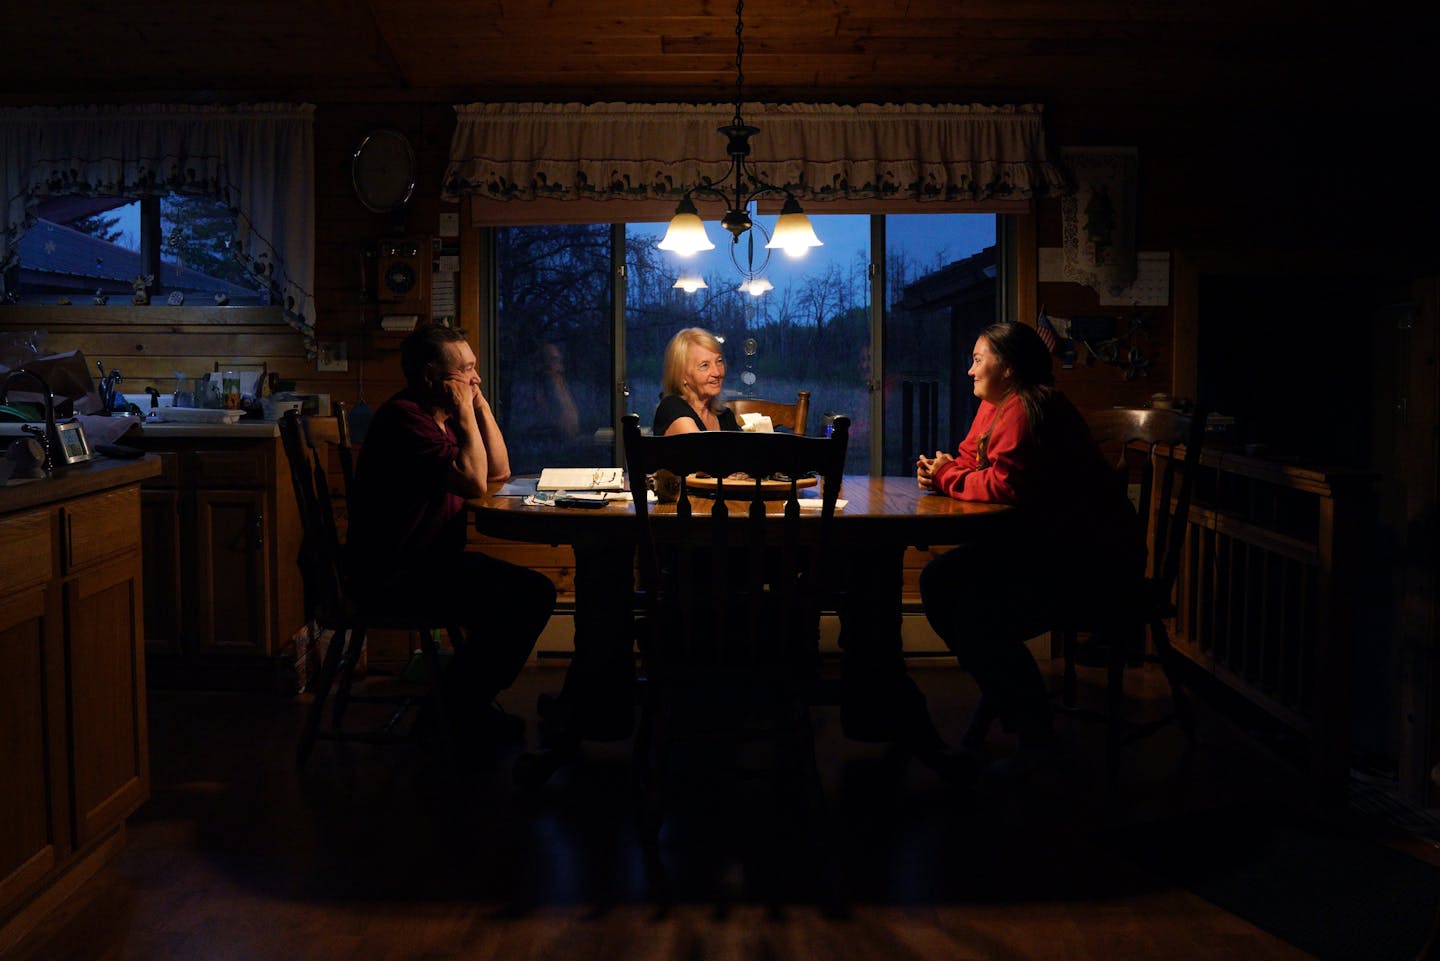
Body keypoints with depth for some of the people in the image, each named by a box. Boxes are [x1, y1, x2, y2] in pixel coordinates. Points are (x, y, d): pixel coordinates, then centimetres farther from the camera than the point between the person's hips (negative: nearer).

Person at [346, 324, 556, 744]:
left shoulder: (441, 418, 15)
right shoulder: (405, 417, -17)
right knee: (525, 594, -18)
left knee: (535, 590, 2)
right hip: (394, 577, -10)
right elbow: (474, 482, -25)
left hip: (429, 560, 10)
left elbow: (499, 472, 13)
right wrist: (466, 410, -15)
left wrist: (480, 404, 6)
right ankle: (465, 700, 1)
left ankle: (465, 693, 12)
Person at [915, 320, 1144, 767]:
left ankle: (1035, 737, -8)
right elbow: (971, 460, 15)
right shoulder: (994, 407, 13)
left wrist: (949, 477, -13)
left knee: (979, 615, -25)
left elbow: (1006, 484, -29)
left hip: (1092, 554, -11)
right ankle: (997, 693, 16)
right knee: (939, 581, 1)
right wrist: (939, 473, -8)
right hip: (1041, 541, 11)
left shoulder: (1028, 408, -20)